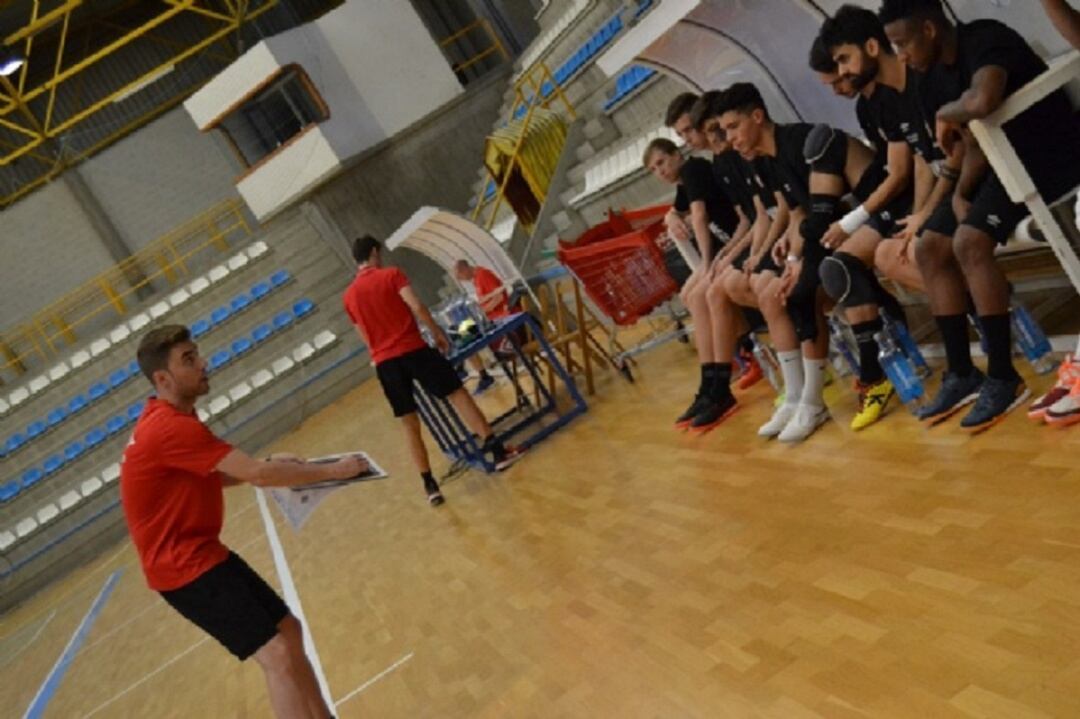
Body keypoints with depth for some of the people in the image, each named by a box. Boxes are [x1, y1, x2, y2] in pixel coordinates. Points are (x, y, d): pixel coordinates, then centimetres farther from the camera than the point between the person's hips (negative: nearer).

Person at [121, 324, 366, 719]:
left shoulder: (172, 420, 10)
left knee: (288, 631, 13)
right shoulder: (170, 427, -24)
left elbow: (207, 477, 22)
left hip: (202, 552, 10)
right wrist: (332, 470, -15)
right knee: (277, 654, -15)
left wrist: (267, 465, 6)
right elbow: (257, 475, -26)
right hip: (185, 565, -10)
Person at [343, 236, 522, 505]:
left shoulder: (348, 297, 13)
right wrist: (438, 333, 0)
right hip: (412, 349, -4)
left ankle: (430, 485, 7)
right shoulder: (391, 274, 0)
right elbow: (416, 306, -11)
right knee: (457, 394, 5)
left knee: (409, 425, 8)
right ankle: (497, 451, 3)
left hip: (383, 362, 4)